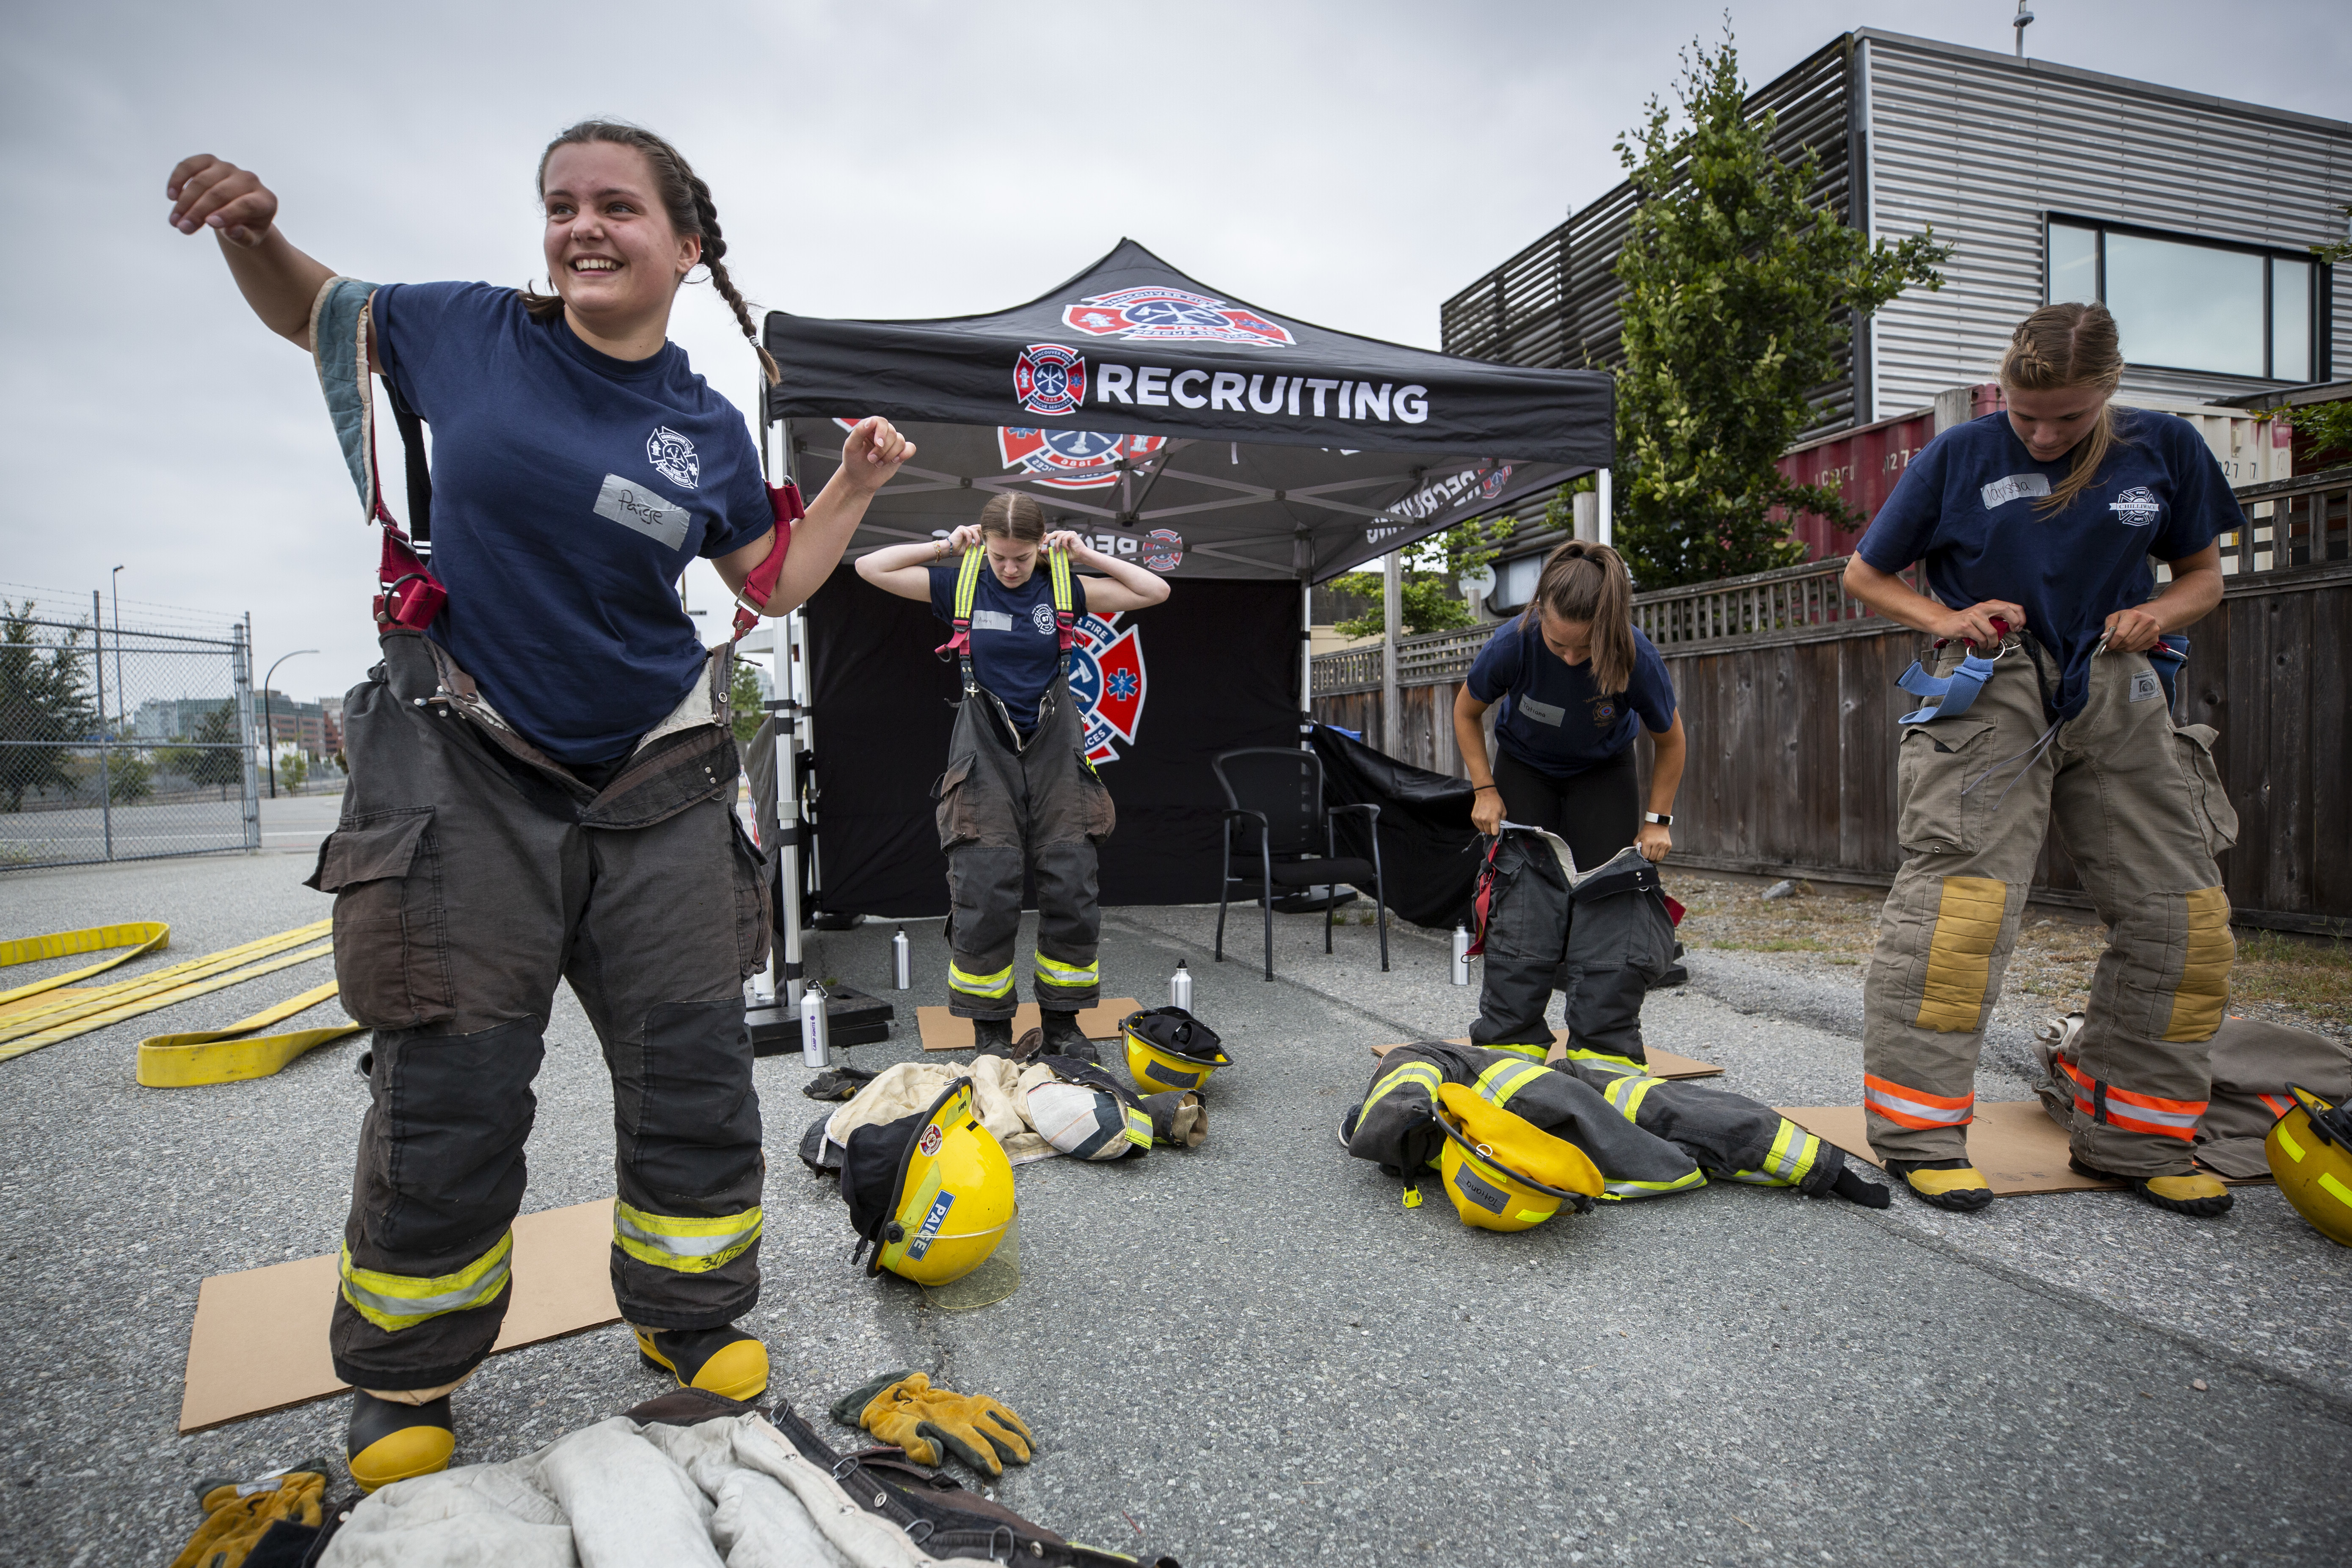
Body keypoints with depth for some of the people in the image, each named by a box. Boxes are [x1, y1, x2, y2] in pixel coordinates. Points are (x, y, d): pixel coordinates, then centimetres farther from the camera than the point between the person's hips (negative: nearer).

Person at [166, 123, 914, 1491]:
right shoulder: (469, 335, 1)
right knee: (448, 1097, 3)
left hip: (653, 785, 2)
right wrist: (250, 227, -2)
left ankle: (690, 1316, 29)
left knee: (695, 1069, 6)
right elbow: (308, 310, 18)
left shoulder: (711, 432, 3)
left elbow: (774, 584, 11)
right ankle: (404, 1380, 29)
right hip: (471, 769, -1)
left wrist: (858, 486, -1)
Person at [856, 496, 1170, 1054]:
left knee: (1072, 890, 1)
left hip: (1054, 747, 2)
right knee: (985, 897, -6)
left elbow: (1156, 591, 4)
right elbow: (871, 568, 0)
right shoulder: (960, 585, 1)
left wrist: (1087, 555, 1)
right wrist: (946, 546, -1)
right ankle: (990, 1029, 10)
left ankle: (1062, 1023, 16)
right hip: (985, 751, -1)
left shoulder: (1063, 588, 3)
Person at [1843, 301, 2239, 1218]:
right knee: (1958, 900, -17)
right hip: (1991, 693, -4)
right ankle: (1918, 1132, -7)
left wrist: (2158, 613, -5)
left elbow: (2203, 573, 18)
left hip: (2117, 696, 4)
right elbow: (1863, 574, 8)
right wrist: (1945, 619, -9)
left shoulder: (2165, 450, 9)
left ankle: (2133, 1141, 16)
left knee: (2181, 916, 2)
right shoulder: (1959, 457, 1)